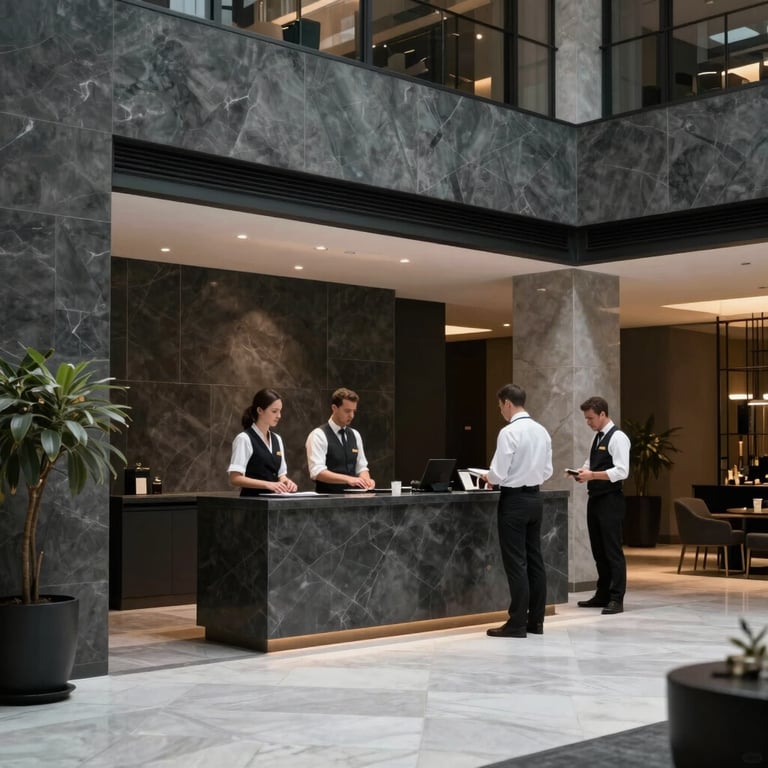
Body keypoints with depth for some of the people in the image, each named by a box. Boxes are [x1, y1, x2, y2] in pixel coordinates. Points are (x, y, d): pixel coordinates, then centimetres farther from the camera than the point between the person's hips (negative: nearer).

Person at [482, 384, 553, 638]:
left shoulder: (509, 432, -17)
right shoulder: (542, 431, 6)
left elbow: (498, 474, -17)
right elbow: (547, 471, 11)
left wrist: (488, 477, 4)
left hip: (514, 500, -7)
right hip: (535, 497, 7)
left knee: (516, 563, -3)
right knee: (535, 560, 11)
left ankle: (517, 624, 0)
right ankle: (536, 621, 16)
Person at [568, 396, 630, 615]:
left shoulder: (617, 437, -13)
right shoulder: (597, 437, 14)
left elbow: (622, 471, -21)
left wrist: (592, 475, -23)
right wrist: (582, 471, 4)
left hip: (610, 501, -9)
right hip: (594, 498, 9)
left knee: (612, 551, -5)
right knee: (598, 550, 14)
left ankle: (616, 599, -1)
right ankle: (602, 595, 22)